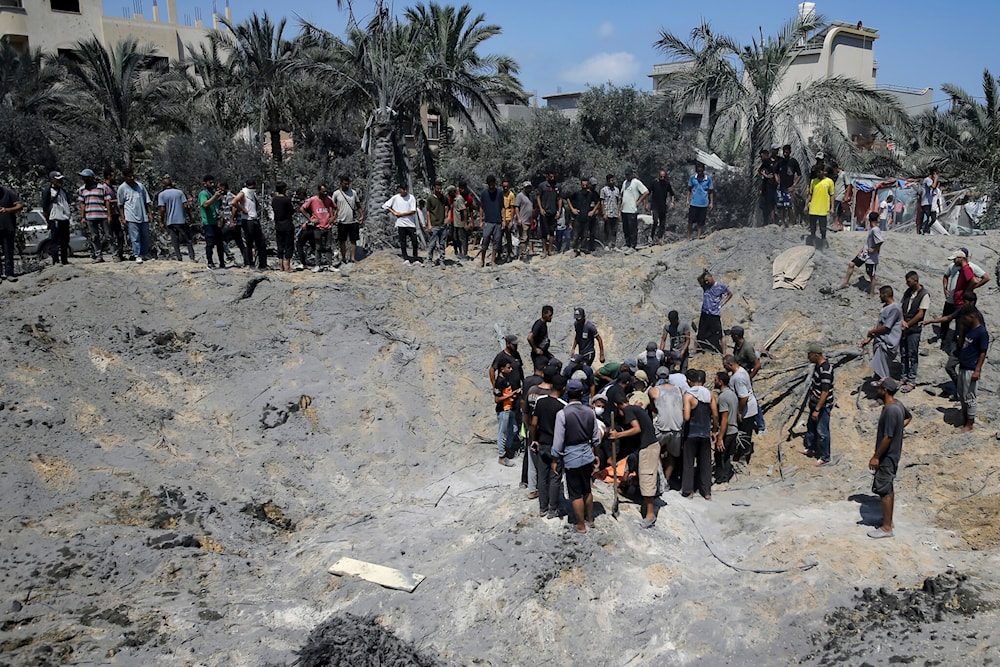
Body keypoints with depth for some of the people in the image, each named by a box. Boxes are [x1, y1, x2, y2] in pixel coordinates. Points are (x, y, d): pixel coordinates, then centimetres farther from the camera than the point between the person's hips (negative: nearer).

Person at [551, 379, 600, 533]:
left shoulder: (562, 414, -18)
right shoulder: (590, 412, -4)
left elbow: (558, 441, -14)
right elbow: (596, 438, 4)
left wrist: (555, 460, -2)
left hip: (571, 458, -5)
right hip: (587, 456, 5)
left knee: (575, 494, 9)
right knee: (587, 490, 22)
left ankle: (581, 525, 20)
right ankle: (590, 519, 37)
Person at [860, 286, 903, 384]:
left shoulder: (894, 308, -17)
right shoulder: (885, 307, 14)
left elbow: (886, 328, -19)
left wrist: (872, 331, -4)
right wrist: (869, 339, 14)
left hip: (887, 344, -10)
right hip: (880, 341, 10)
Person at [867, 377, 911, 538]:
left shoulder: (890, 410, -28)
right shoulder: (898, 405, 2)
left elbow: (888, 437, -27)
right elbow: (909, 417, 25)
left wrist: (876, 457, -20)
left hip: (887, 457, -10)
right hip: (892, 455, 10)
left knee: (884, 490, 0)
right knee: (889, 488, 20)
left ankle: (886, 528, 8)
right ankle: (888, 520, 32)